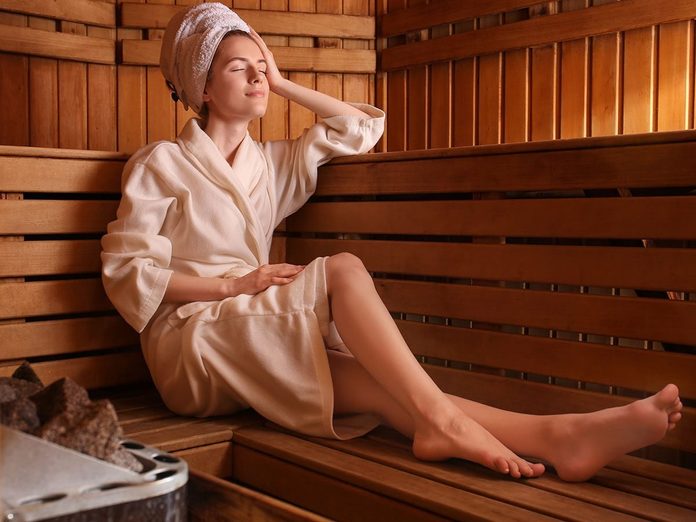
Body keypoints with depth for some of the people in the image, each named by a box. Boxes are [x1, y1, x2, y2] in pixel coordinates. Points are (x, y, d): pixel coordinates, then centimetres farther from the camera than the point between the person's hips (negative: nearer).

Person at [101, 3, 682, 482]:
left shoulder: (270, 163, 20)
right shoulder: (160, 164, 3)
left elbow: (362, 127, 20)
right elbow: (124, 271, -4)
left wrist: (282, 83, 15)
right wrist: (233, 284, -13)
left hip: (257, 343, 4)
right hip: (190, 340, -4)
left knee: (376, 386, -28)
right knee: (342, 270, -29)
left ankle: (553, 435, -50)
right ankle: (436, 416, -41)